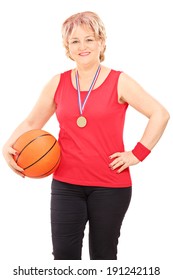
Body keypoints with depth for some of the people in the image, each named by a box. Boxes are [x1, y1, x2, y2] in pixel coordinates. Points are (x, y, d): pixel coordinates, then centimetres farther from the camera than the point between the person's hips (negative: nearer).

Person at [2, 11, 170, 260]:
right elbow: (31, 123, 10)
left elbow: (160, 115, -6)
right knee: (64, 255, 1)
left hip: (110, 185, -2)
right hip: (65, 184, 2)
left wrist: (138, 153, -10)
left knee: (103, 255, 11)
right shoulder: (58, 83, 5)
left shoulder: (119, 82, -4)